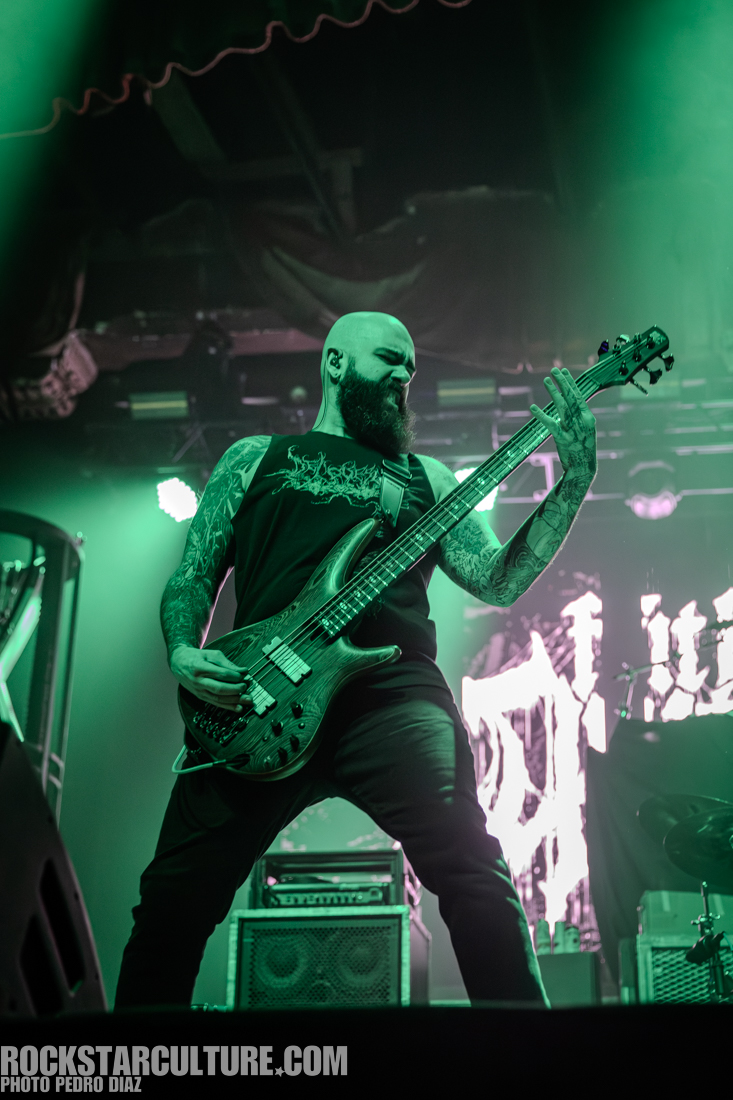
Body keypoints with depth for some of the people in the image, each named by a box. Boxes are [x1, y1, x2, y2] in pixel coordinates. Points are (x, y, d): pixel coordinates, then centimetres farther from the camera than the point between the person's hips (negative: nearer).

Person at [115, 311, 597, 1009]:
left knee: (473, 870, -19)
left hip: (394, 694, 1)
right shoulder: (255, 458, 23)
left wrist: (576, 479, 5)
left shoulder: (425, 476, 25)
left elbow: (501, 581, 15)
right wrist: (183, 653, -4)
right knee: (175, 897, -7)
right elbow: (191, 578, 18)